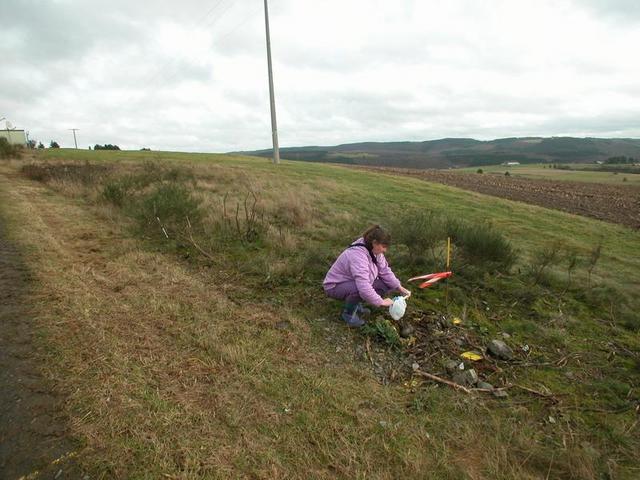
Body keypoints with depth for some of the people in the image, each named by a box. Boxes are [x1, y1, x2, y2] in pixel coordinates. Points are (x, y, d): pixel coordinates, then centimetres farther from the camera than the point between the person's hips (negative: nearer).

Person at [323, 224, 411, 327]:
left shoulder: (374, 250, -7)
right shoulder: (358, 255, -35)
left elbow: (385, 271, -2)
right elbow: (364, 288, -41)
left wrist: (400, 288, -10)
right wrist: (380, 302, -31)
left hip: (353, 282, 9)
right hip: (335, 287, -9)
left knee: (388, 285, -3)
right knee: (359, 289, -40)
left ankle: (356, 304, 11)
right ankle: (348, 313, -10)